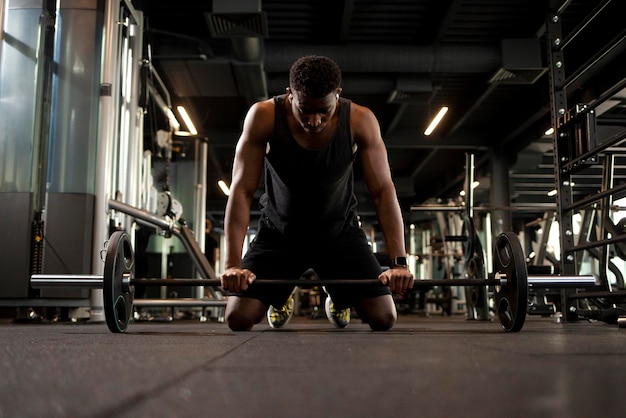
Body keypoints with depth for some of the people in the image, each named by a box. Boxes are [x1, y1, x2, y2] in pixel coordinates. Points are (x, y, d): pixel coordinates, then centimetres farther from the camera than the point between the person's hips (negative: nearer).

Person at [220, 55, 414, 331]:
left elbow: (383, 191, -20)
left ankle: (338, 299, 28)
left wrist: (399, 261, -28)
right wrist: (232, 263, -32)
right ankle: (281, 298, 27)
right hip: (279, 231, 0)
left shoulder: (360, 121, -22)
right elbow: (242, 190, -24)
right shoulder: (263, 116, -24)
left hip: (339, 231, 1)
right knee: (238, 318, -12)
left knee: (383, 319, -10)